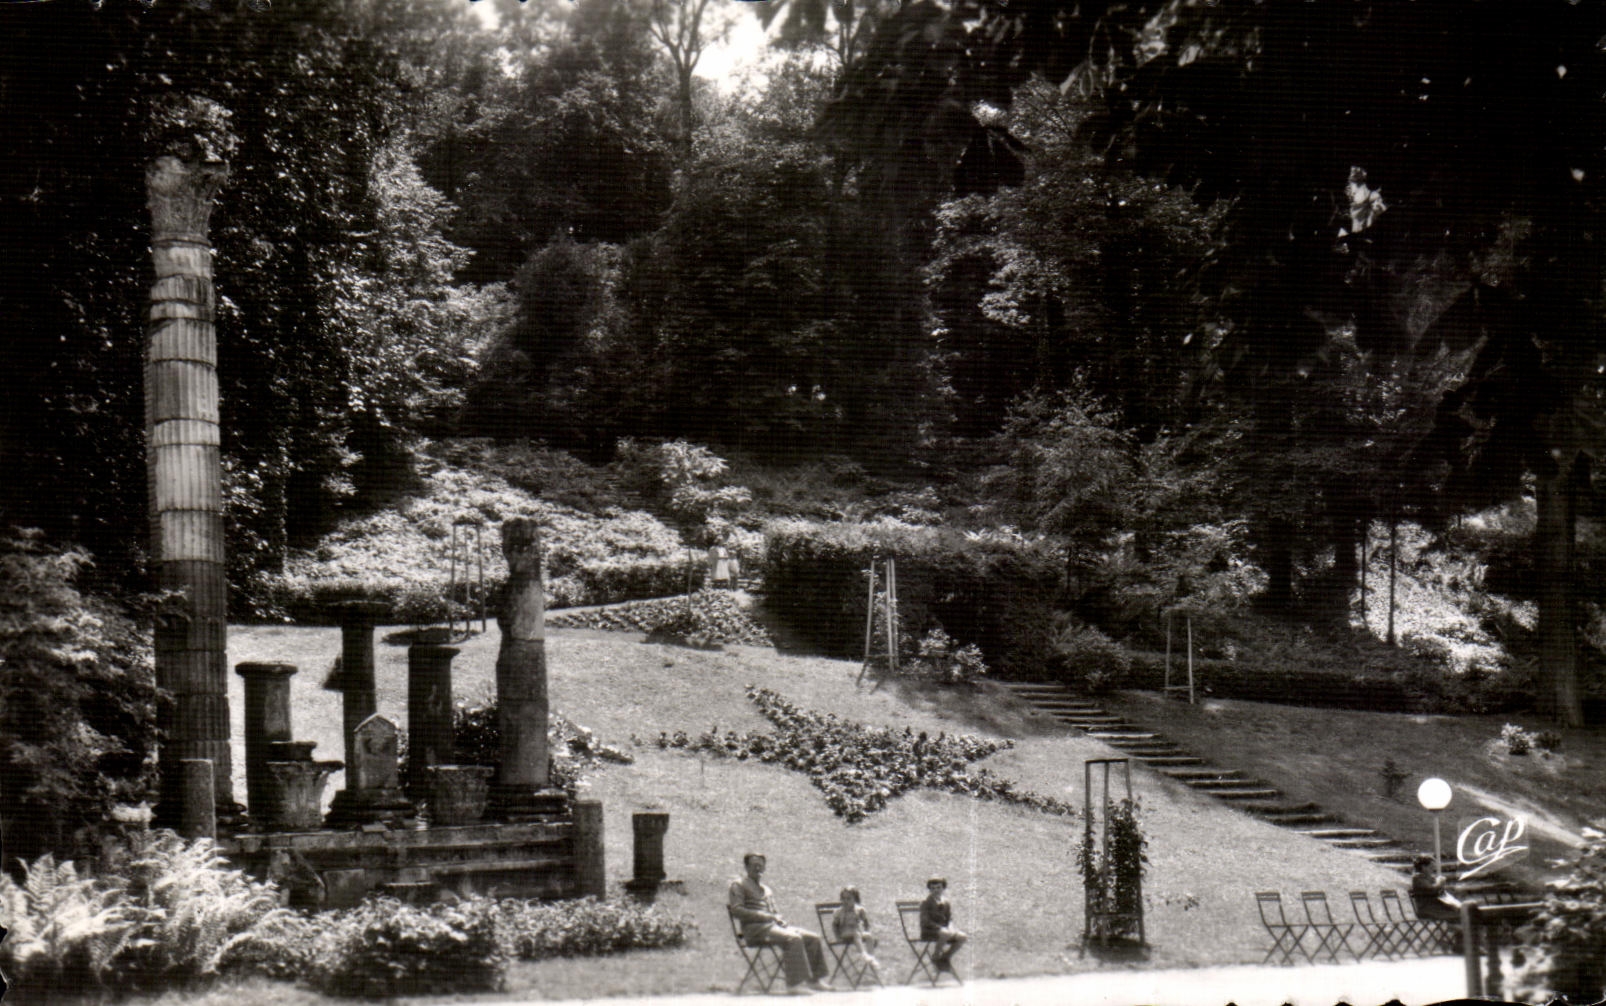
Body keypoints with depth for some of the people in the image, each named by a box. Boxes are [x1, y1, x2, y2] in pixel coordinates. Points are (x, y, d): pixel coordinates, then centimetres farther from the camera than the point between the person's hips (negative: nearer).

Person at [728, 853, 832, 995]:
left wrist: (779, 919, 1)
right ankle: (794, 983, -34)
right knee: (793, 938, -33)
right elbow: (736, 910, -8)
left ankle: (815, 979, -8)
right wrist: (766, 916, -14)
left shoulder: (767, 890, 29)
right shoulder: (738, 885, 6)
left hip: (773, 925, 8)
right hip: (755, 928, -8)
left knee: (814, 938, -9)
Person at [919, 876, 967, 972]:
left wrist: (950, 929, -14)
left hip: (944, 930, 6)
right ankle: (935, 958, -15)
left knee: (962, 937, -17)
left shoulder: (946, 904, 13)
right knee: (945, 934, -38)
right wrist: (941, 928, -25)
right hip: (928, 931, -6)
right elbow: (925, 921, -15)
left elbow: (950, 920, 10)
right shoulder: (926, 903, -5)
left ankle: (945, 958, 0)